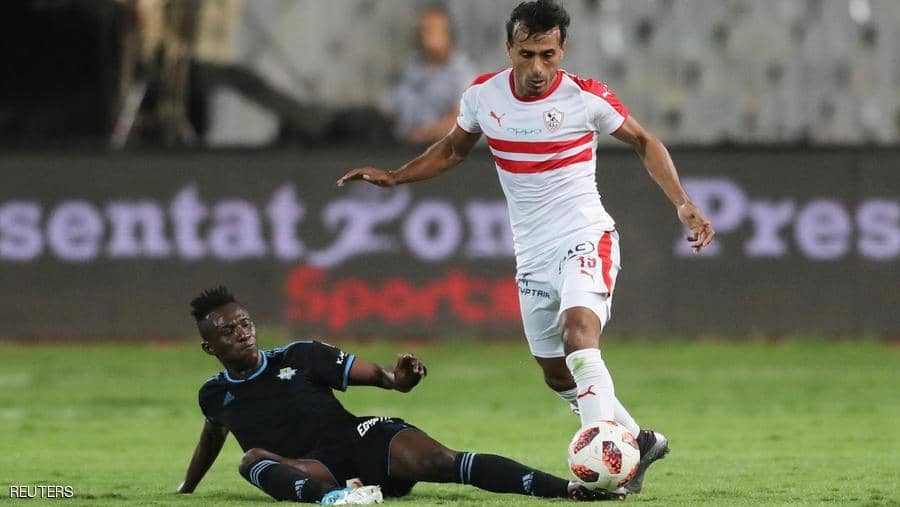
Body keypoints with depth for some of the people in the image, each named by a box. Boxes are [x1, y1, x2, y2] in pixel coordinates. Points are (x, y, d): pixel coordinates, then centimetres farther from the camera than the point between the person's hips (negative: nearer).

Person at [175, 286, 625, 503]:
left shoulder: (299, 358, 6)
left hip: (365, 443, -1)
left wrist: (399, 378, -20)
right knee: (253, 459, -31)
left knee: (439, 461, -28)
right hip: (315, 470, 1)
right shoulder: (215, 396, 12)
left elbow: (377, 376, 3)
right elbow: (212, 435, 35)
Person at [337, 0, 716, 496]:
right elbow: (453, 149, 18)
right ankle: (639, 441, 31)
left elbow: (644, 142, 3)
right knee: (557, 376, 11)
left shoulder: (586, 97, -13)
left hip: (585, 238, -6)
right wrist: (393, 176, 7)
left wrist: (683, 204, -6)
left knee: (578, 330, -31)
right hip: (533, 255, 6)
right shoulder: (483, 95, -2)